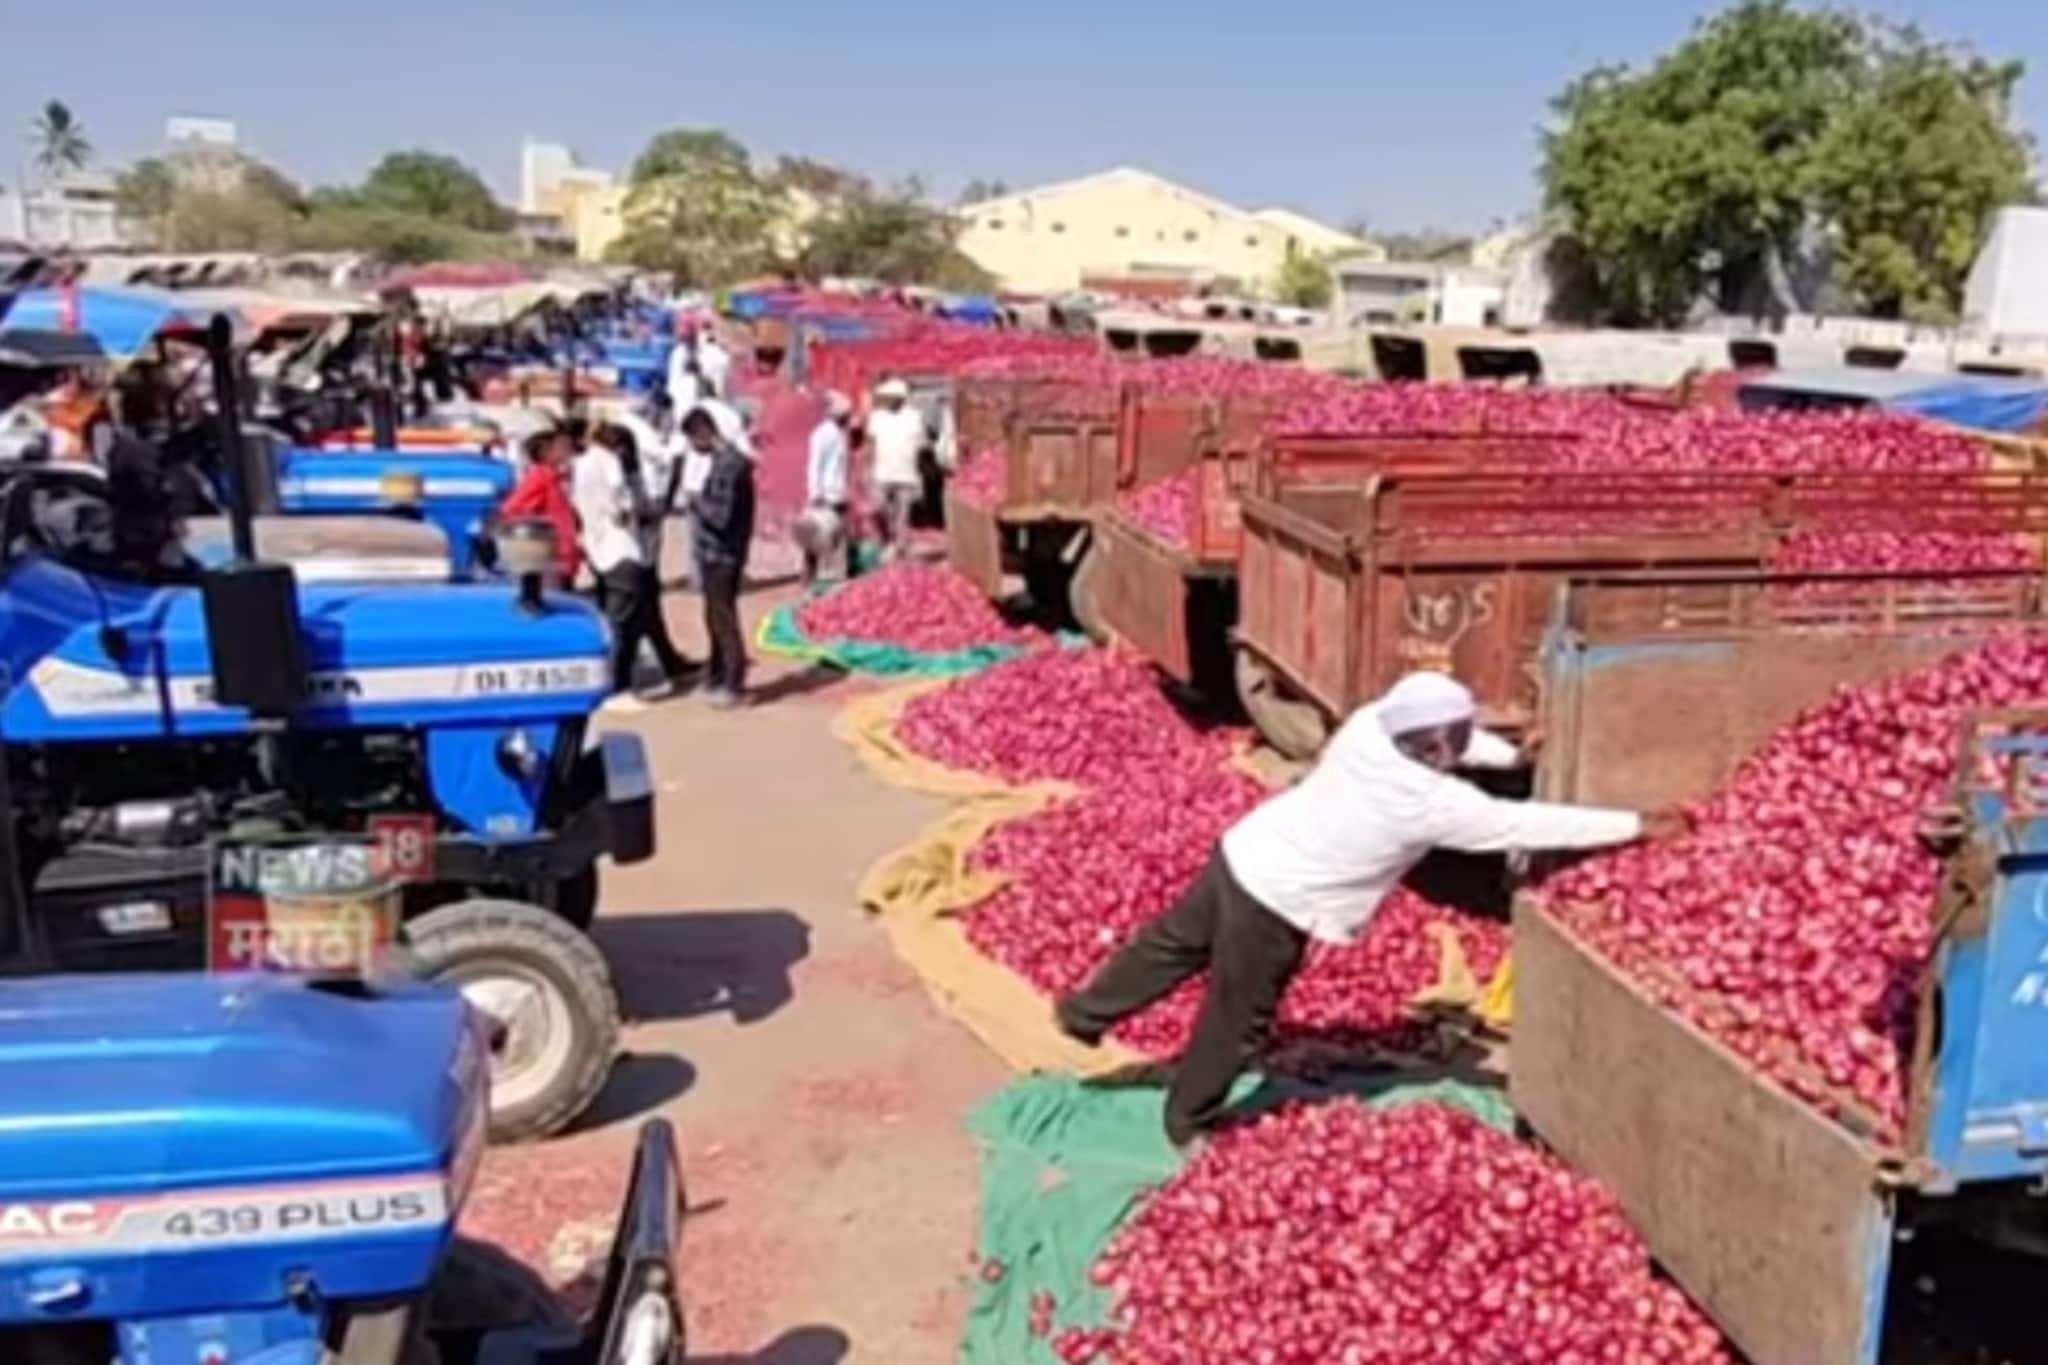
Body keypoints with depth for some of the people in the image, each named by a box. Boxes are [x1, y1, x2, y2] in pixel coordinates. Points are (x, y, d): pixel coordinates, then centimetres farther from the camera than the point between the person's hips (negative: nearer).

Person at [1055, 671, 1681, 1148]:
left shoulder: (1371, 724, -9)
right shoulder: (1436, 805, -25)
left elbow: (1451, 737, 13)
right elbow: (1532, 824, -18)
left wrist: (1513, 754, 20)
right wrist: (1639, 825, -10)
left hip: (1240, 854, 6)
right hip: (1275, 905, -6)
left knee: (1173, 943, 27)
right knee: (1235, 1022, 15)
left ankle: (1086, 1013, 44)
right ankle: (1189, 1123, 35)